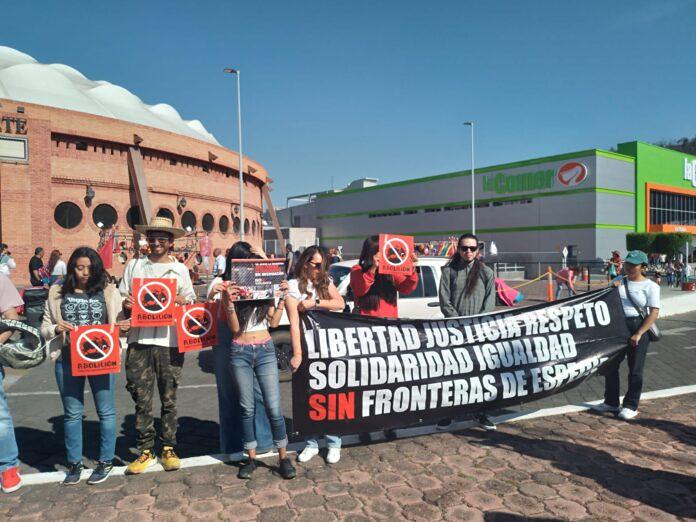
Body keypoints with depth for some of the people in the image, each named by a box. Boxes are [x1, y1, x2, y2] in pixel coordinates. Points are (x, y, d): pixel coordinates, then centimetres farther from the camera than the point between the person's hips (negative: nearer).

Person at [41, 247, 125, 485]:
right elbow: (44, 328, 8)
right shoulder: (57, 293, 5)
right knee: (72, 413, 13)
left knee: (105, 411, 8)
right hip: (68, 360, 2)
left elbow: (120, 322, 2)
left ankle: (105, 461, 24)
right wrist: (56, 328, -13)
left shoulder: (109, 292, 0)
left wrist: (123, 326, -19)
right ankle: (74, 463, 30)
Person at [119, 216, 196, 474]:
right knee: (142, 399, 5)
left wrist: (184, 301, -11)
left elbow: (191, 302, 11)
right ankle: (145, 451, 18)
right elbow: (122, 298, 13)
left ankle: (168, 449, 21)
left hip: (169, 341, 0)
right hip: (139, 340, 1)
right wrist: (126, 304, -9)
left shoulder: (180, 269, 10)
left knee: (169, 399, 7)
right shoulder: (134, 265, 11)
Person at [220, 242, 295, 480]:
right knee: (247, 408, 9)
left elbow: (274, 322, 4)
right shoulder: (229, 289, -2)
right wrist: (229, 303, -22)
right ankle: (251, 457, 23)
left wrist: (282, 299, -7)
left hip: (266, 350, 1)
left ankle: (283, 457, 14)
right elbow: (234, 328, -8)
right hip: (240, 353, -1)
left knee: (274, 407, 0)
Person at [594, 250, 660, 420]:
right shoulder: (619, 281, 9)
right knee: (611, 365, 10)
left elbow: (654, 313, -11)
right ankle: (611, 402, 25)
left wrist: (638, 334, -18)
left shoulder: (650, 286, -5)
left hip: (637, 327, -5)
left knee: (635, 369, 3)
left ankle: (630, 406, 16)